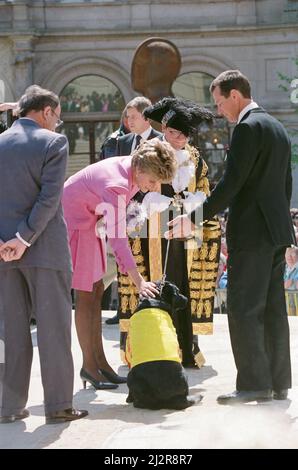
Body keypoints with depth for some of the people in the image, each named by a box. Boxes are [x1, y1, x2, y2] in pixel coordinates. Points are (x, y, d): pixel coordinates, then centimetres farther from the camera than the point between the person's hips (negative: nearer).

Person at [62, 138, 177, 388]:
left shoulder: (133, 170, -7)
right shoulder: (116, 185, -34)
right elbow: (118, 239, -39)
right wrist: (139, 282, -42)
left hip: (89, 223, 9)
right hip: (71, 221, -9)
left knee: (96, 291, 8)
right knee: (85, 294, -8)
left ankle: (99, 361, 12)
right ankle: (89, 365, -3)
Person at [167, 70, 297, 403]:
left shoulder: (247, 128, -12)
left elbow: (232, 182, -19)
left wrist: (196, 219, -18)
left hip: (251, 231, -10)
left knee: (243, 309, -7)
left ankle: (254, 383, -8)